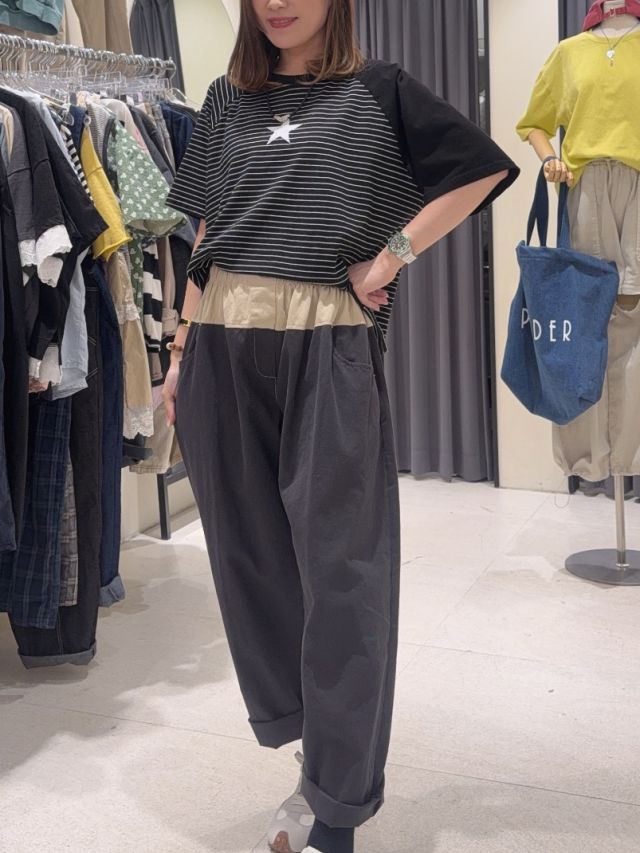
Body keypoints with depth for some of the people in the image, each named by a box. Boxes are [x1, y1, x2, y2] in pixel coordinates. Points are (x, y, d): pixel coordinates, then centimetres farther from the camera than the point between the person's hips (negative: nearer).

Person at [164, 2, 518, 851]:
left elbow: (481, 171, 4)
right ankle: (293, 725, 29)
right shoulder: (228, 99, 16)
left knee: (340, 562, 0)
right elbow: (207, 236, 14)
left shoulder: (378, 92, 6)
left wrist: (391, 256, -4)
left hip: (329, 349, -4)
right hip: (223, 347, 4)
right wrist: (181, 352, 9)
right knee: (248, 548, 9)